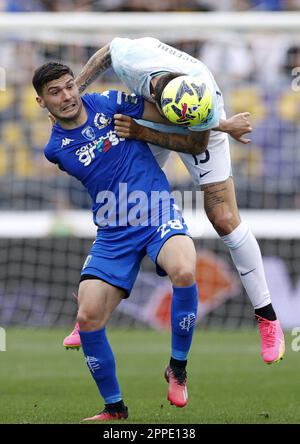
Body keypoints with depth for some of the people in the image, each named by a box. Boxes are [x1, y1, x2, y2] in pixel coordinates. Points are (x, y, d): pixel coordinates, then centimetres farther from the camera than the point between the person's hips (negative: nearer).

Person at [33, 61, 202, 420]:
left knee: (184, 271, -33)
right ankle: (114, 408, 12)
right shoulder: (55, 150, 2)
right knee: (88, 317, -11)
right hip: (113, 233, 2)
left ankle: (177, 369, -10)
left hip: (159, 215, -2)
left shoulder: (108, 104, -1)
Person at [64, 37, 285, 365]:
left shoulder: (206, 95, -42)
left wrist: (141, 133, -37)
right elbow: (106, 53, -13)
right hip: (147, 128, 3)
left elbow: (194, 141, -26)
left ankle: (267, 317, 1)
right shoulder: (133, 58, -38)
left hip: (204, 132, -3)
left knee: (225, 220, -11)